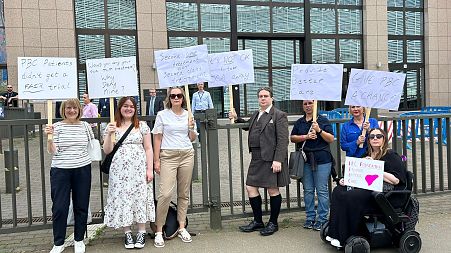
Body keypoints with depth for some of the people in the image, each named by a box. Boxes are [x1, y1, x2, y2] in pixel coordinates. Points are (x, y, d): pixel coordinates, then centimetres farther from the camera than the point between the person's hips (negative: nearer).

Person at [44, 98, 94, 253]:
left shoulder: (85, 126, 6)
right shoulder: (57, 126, -2)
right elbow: (52, 151, -9)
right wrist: (49, 136, -21)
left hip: (82, 170, 2)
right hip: (61, 170, -2)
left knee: (81, 206, 9)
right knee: (59, 207, 2)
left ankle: (79, 240, 25)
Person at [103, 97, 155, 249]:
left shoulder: (142, 126, 6)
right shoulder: (112, 127, 8)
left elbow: (148, 149, 4)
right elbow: (107, 151, 4)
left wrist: (150, 169, -4)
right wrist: (109, 134, -12)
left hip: (139, 169, -1)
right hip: (119, 170, 1)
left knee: (140, 197, 0)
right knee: (122, 198, 2)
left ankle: (141, 233, 11)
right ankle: (127, 233, 14)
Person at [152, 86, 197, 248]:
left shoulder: (188, 115, 10)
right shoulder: (162, 115, 1)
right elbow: (157, 139, 0)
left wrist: (191, 128, -4)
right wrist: (156, 160, -5)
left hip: (187, 155, 3)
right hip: (168, 156, -3)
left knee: (184, 193, 7)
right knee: (165, 193, -13)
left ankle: (182, 228, 18)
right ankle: (159, 231, 0)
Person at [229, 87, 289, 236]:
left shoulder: (279, 115, -6)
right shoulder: (255, 115, 16)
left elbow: (283, 140, -12)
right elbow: (248, 127, 33)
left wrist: (278, 160, -20)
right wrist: (237, 119, 18)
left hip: (271, 159, -7)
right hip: (256, 158, 7)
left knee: (273, 190, 3)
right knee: (250, 188, 8)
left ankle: (273, 223, 20)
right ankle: (258, 221, 24)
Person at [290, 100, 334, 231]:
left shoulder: (323, 120, 3)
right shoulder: (299, 122, 14)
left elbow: (331, 139, -2)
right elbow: (292, 137, 6)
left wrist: (319, 130, -15)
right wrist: (306, 137, -8)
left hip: (322, 160, -4)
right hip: (305, 160, 4)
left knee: (322, 190, -2)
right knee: (308, 190, 7)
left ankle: (322, 219, 6)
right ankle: (310, 217, 16)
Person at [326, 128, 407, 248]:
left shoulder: (391, 156, -3)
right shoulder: (368, 156, 20)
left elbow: (395, 180, -15)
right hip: (366, 188, 8)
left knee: (348, 197, -28)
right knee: (338, 190, -12)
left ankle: (344, 239, -19)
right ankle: (334, 233, -16)